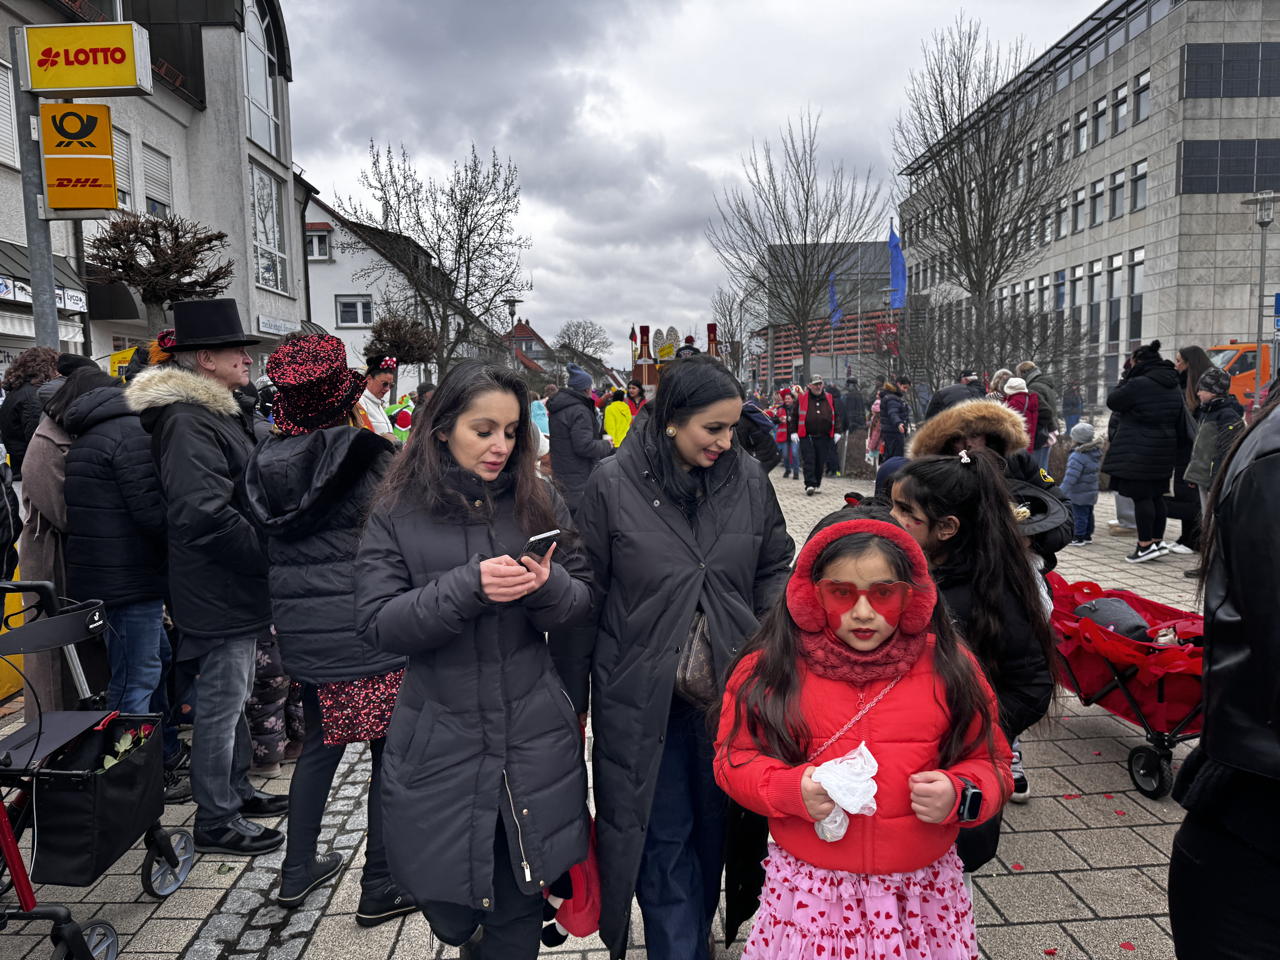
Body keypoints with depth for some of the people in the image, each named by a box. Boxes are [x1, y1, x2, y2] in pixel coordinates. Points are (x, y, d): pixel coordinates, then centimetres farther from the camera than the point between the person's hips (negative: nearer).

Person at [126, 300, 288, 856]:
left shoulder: (224, 411, 13)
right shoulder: (188, 422, -20)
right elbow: (206, 516, -28)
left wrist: (268, 555, 13)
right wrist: (272, 555, -19)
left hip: (237, 585, 10)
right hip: (218, 591, -10)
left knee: (234, 694, 20)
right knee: (222, 702, 1)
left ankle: (235, 791, 36)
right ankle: (215, 821, 15)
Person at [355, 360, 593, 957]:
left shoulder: (539, 502, 2)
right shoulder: (398, 513, -3)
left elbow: (584, 602, 2)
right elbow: (377, 625, -10)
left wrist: (548, 586, -20)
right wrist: (467, 587, -24)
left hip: (533, 735, 1)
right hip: (439, 741, -1)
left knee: (518, 910, 11)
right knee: (446, 908, 11)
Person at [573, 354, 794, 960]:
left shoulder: (749, 480, -3)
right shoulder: (613, 484, -11)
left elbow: (773, 569, 9)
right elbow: (586, 595, -5)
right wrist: (572, 696, 0)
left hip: (731, 692, 3)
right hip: (642, 698, -3)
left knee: (716, 826, 19)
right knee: (663, 837, 10)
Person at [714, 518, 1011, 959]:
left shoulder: (948, 665, -4)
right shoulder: (770, 666, -8)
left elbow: (989, 763, 5)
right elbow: (734, 758, -2)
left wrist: (960, 794, -16)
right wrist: (791, 789, -20)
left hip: (923, 893, 2)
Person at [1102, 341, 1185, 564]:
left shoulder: (1138, 385, -16)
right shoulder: (1174, 388, 12)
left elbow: (1112, 401, -4)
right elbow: (1180, 422, 17)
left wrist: (1124, 378, 6)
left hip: (1138, 452, -8)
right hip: (1163, 451, 9)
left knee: (1140, 496, -4)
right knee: (1156, 495, 15)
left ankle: (1146, 545, -3)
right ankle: (1158, 541, 21)